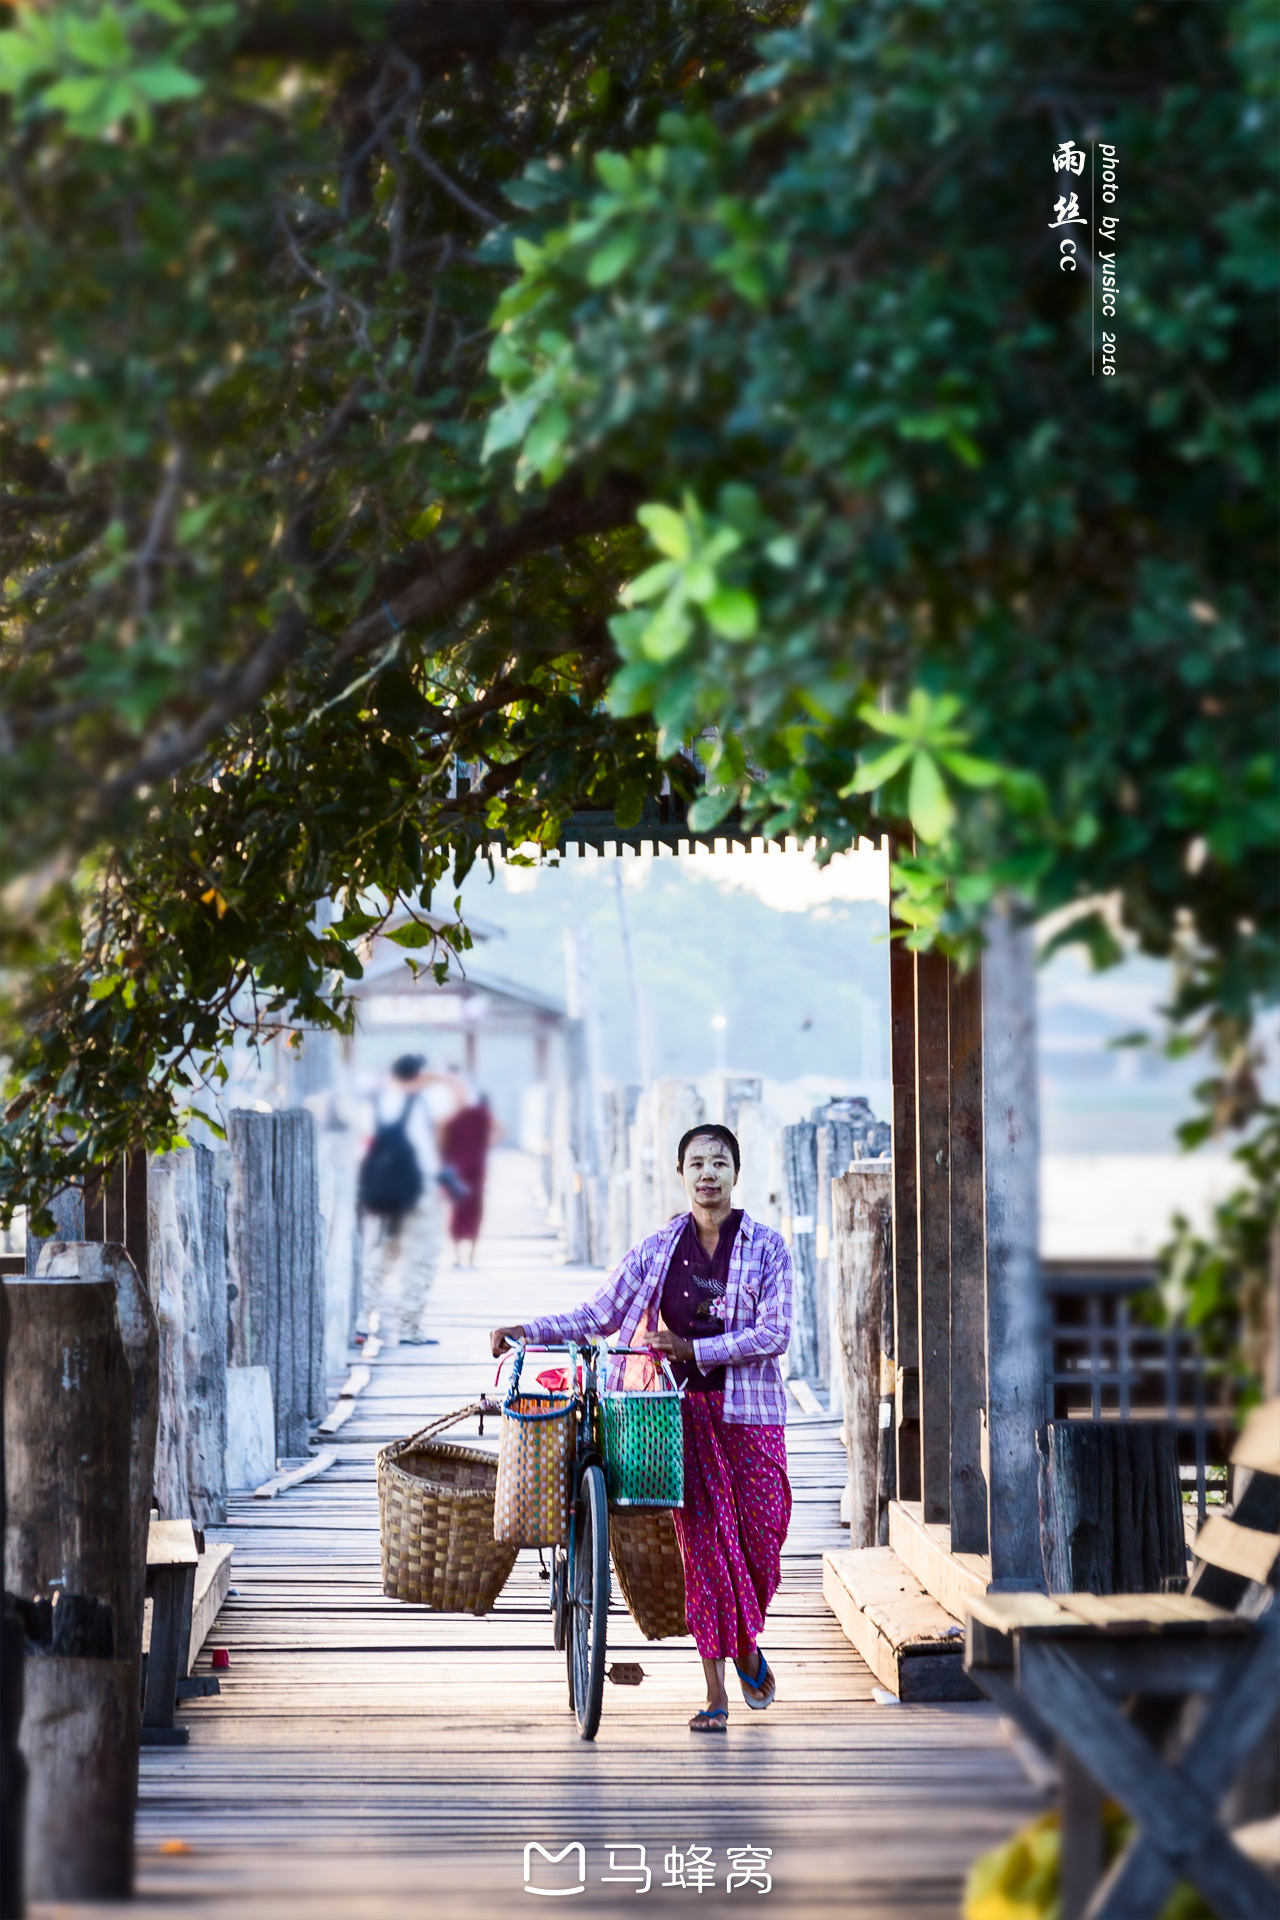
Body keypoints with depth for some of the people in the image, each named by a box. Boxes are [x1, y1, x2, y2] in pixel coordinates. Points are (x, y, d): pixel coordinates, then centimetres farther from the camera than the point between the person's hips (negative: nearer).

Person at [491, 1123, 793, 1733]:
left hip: (748, 1409, -1)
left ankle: (746, 1642, 30)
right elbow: (602, 1315, 9)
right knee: (702, 1540, -3)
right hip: (684, 1408, 1)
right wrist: (528, 1331, -1)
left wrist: (695, 1349, -16)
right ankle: (716, 1692, 2)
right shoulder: (658, 1248, 7)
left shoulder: (766, 1247, 0)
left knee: (760, 1537, -2)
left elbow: (774, 1333, -8)